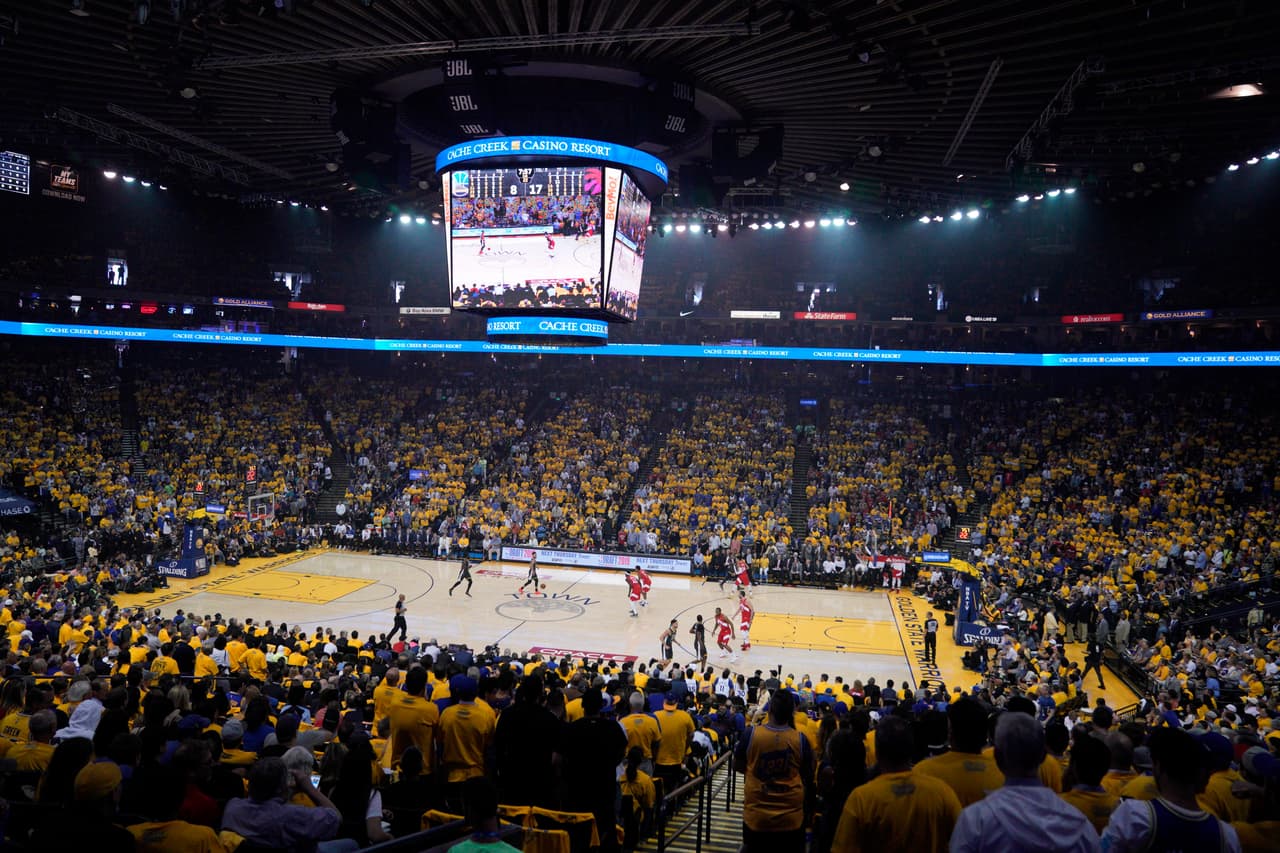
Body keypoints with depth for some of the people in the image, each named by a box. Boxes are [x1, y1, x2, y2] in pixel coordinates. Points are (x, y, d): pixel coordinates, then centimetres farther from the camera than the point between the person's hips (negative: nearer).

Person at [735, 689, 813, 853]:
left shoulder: (751, 734, -12)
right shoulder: (801, 740, -11)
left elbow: (738, 767, 3)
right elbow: (808, 779, 1)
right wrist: (808, 811, 16)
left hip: (756, 815, 0)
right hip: (791, 818, 0)